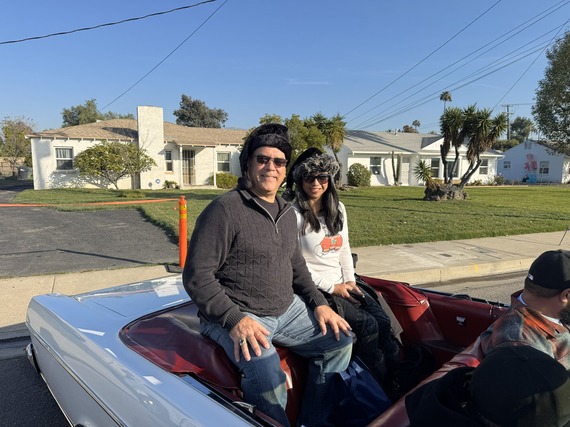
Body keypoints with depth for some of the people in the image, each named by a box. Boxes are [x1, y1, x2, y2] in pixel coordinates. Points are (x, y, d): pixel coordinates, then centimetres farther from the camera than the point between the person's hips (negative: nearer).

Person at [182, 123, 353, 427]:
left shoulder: (287, 212, 10)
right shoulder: (224, 209, -15)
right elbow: (196, 276, -16)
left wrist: (319, 303, 7)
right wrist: (234, 319, -25)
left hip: (287, 309, 8)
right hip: (235, 315, -7)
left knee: (340, 340, 4)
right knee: (266, 370, -33)